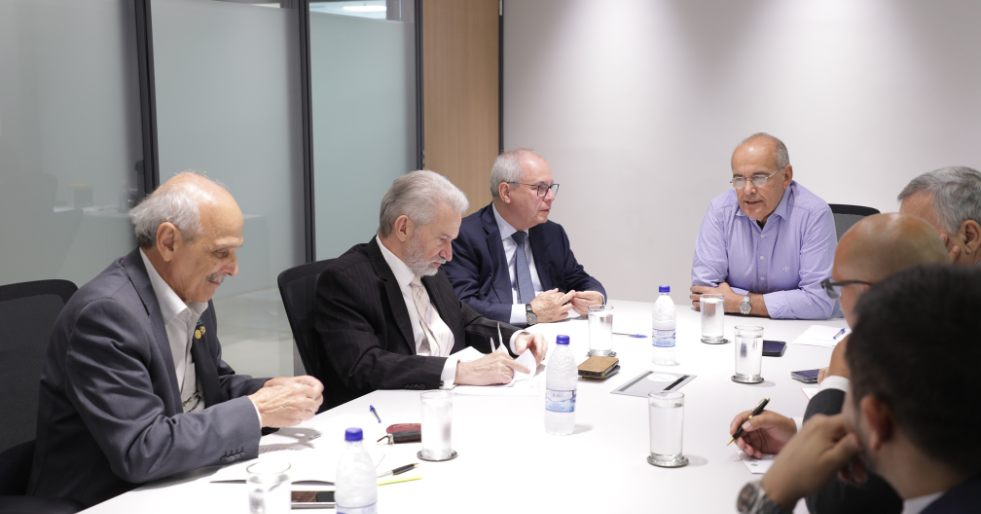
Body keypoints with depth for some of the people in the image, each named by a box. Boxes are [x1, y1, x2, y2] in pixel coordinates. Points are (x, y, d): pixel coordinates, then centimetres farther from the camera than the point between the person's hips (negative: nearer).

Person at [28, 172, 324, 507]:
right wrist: (254, 411, -21)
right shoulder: (106, 313, -22)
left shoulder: (192, 292, 3)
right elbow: (139, 451, -26)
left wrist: (267, 391, -5)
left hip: (181, 484, 7)